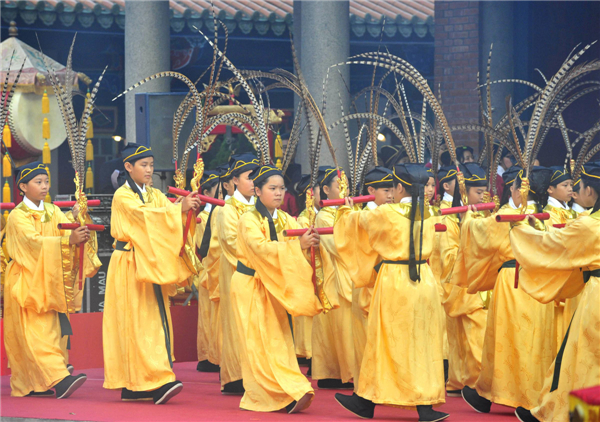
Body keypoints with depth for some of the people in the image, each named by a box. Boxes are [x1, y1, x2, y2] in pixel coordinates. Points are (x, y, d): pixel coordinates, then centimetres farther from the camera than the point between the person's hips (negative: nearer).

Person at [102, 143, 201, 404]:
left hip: (153, 266, 7)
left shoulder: (155, 195, 15)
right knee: (137, 322, -9)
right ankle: (156, 381, -17)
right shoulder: (122, 197, -5)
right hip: (130, 266, -7)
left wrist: (189, 208, -22)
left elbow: (170, 217, -1)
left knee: (156, 320, 1)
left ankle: (134, 387, 4)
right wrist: (179, 208, -29)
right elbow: (144, 215, -22)